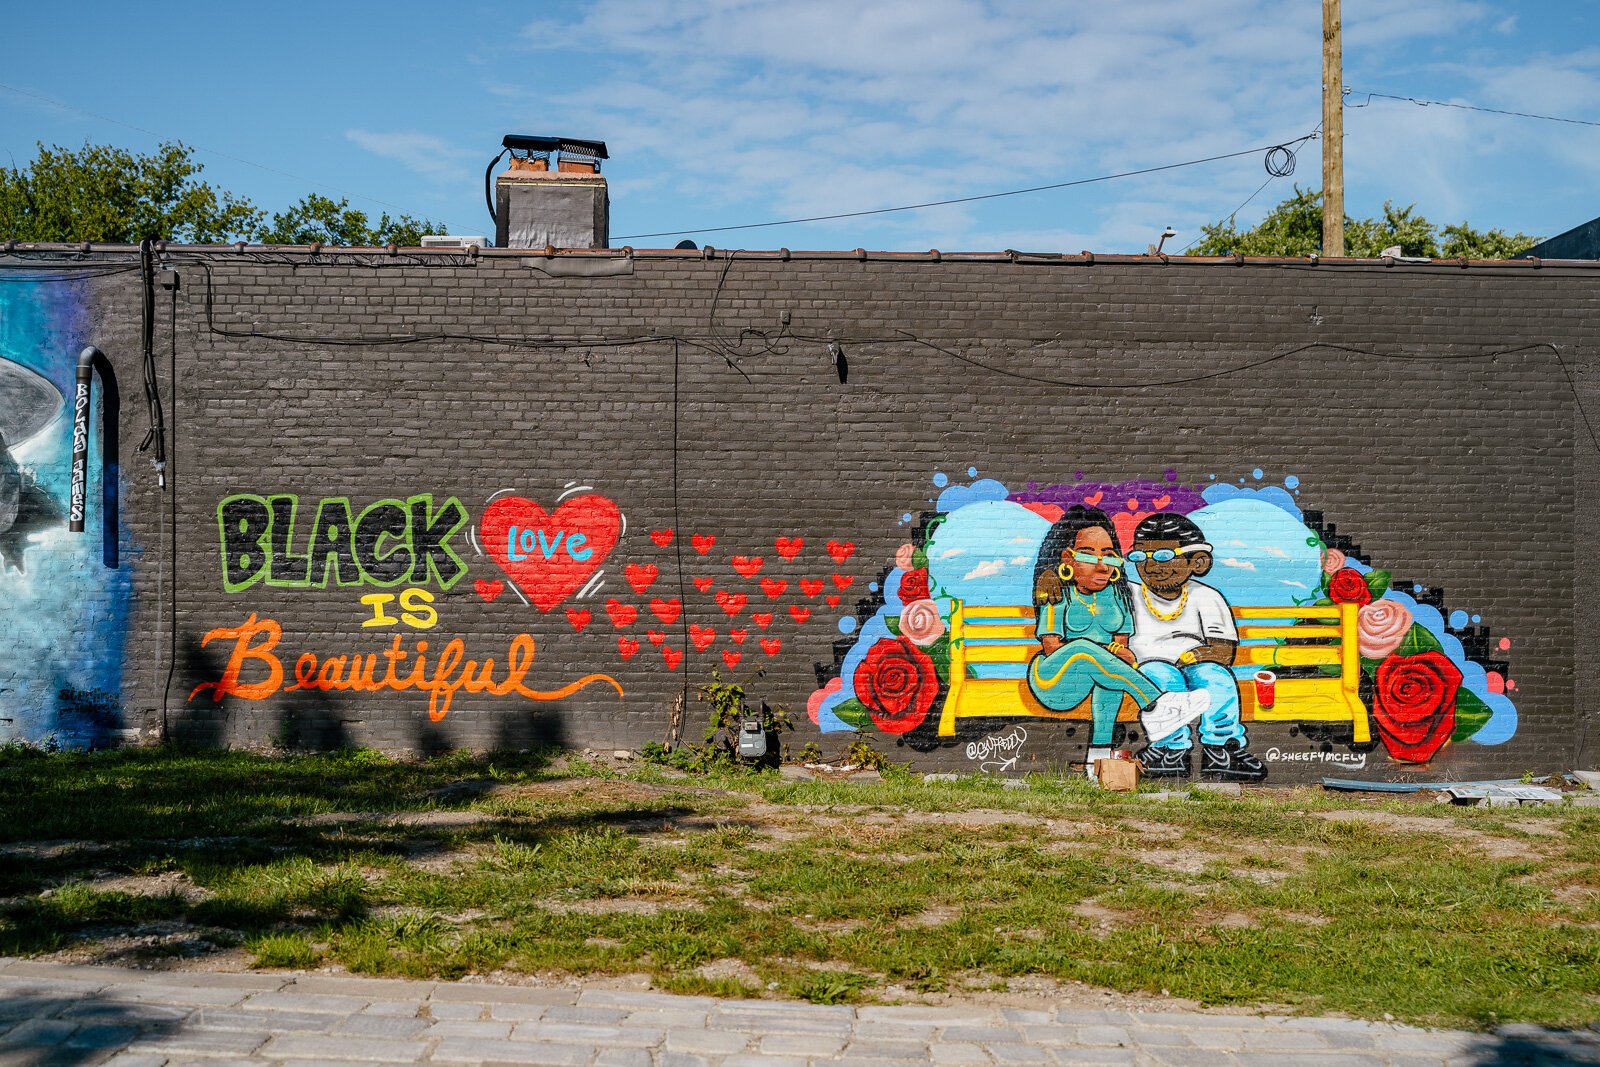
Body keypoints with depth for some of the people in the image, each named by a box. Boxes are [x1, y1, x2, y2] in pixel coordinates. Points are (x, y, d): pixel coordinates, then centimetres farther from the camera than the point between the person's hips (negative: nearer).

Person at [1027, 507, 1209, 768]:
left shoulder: (1115, 594, 8)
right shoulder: (1060, 596, -5)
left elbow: (1121, 642, 5)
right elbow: (1051, 646, -13)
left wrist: (1118, 650, -21)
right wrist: (1106, 651, -21)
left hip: (1089, 682, 5)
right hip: (1051, 681, -5)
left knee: (1116, 660, -28)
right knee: (1083, 648, -35)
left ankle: (1099, 751, -32)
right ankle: (1160, 702, -41)